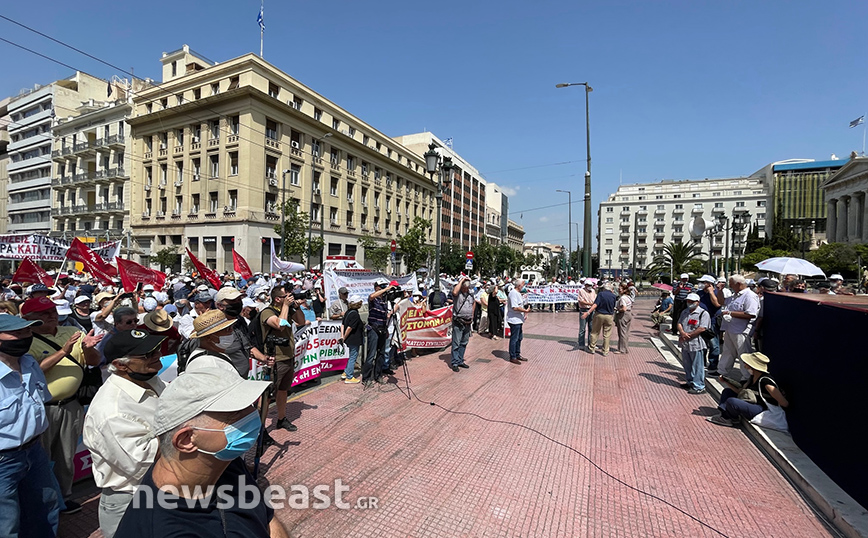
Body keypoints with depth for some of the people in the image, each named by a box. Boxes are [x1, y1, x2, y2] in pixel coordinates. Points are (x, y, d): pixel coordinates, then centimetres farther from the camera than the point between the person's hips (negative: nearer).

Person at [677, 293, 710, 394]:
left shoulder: (703, 313, -9)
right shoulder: (685, 312, 14)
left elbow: (702, 328, -18)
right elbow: (679, 323, 9)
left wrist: (688, 335, -17)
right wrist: (682, 333, -11)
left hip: (696, 345, -7)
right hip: (685, 344, 7)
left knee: (697, 367, -1)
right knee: (687, 365, 18)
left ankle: (699, 387, 8)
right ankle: (690, 382, 32)